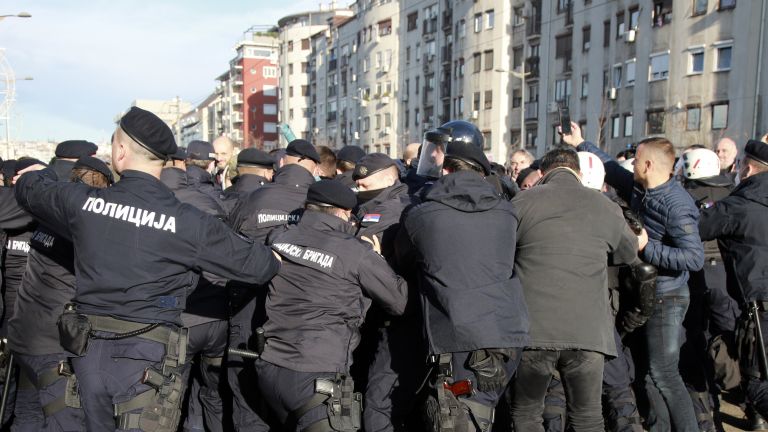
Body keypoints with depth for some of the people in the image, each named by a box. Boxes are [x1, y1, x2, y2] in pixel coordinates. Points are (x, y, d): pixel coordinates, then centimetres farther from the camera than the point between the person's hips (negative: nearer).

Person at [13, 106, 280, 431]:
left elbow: (29, 189, 18)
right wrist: (274, 260, 17)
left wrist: (39, 172, 42)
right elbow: (250, 262, -6)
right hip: (146, 358, -5)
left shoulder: (81, 201, -4)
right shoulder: (186, 221, -15)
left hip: (88, 352, 5)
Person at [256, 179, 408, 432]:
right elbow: (400, 302, -2)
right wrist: (376, 259, 13)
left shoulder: (279, 239, 1)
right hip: (318, 378, -6)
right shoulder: (356, 252, -10)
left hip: (270, 369, 6)